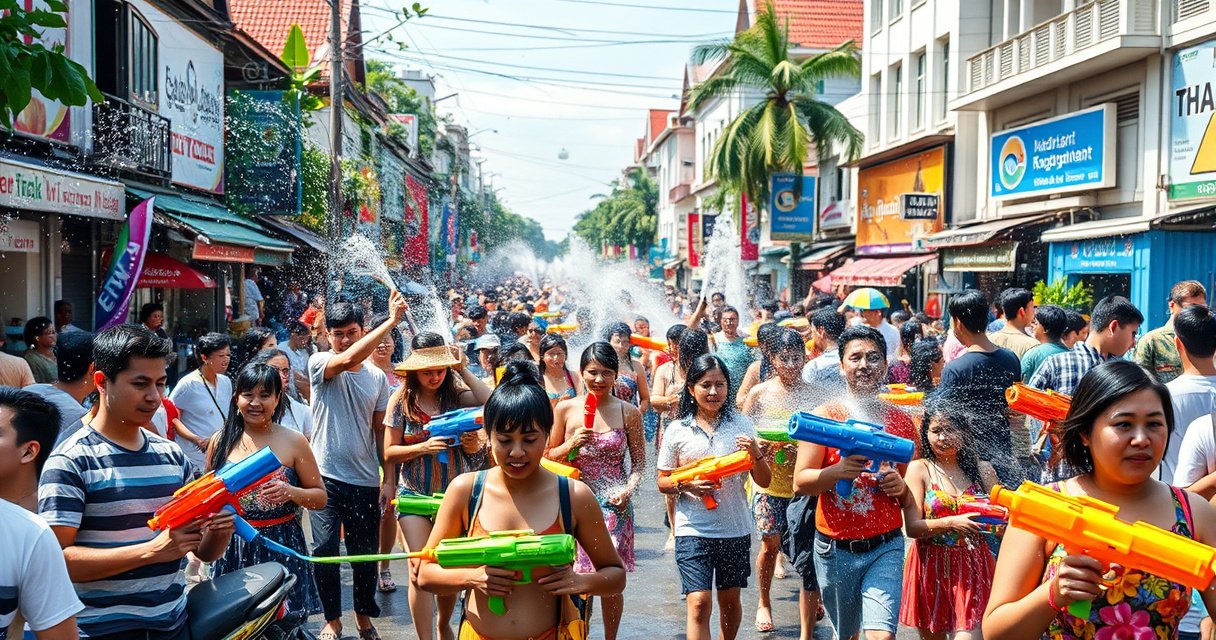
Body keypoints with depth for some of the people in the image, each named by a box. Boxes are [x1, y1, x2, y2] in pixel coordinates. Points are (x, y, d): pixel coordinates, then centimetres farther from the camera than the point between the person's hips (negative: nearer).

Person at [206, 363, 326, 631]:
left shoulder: (293, 441, -4)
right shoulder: (221, 441, 4)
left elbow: (320, 497, 1)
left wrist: (291, 492, -17)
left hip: (281, 547, -2)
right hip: (232, 548, 2)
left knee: (282, 624, 0)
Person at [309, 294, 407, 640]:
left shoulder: (378, 377, 4)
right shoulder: (319, 363, -6)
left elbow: (381, 431, 8)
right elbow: (348, 359, -29)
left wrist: (389, 479, 2)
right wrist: (391, 320, -30)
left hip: (366, 480, 3)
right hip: (326, 477, -2)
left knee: (366, 553, 11)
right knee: (324, 550, -2)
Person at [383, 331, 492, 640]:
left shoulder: (456, 394, -2)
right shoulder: (402, 400, -4)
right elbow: (389, 452, -2)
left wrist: (463, 370, -15)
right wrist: (424, 447, -19)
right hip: (415, 496, -1)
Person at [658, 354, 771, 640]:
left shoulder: (741, 425, 0)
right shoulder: (677, 430, -2)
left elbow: (764, 482, 2)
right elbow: (663, 482, 5)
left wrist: (756, 454, -17)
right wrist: (686, 484, -15)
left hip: (735, 528, 2)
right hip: (693, 529, -2)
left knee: (730, 599, 16)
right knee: (699, 603, -11)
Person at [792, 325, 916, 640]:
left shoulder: (901, 421, 4)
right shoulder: (824, 415, -4)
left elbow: (912, 497, 15)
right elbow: (800, 482, -10)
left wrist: (901, 487, -8)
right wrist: (839, 470, -27)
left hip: (885, 547, 1)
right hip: (835, 549, 0)